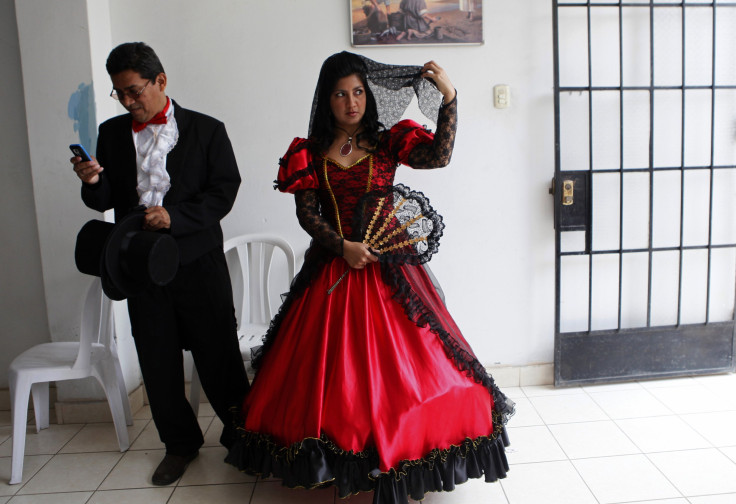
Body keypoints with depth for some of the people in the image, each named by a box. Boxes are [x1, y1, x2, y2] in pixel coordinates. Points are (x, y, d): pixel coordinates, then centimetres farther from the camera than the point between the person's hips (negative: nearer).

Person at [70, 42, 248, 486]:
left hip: (198, 262, -3)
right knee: (157, 359, 11)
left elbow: (224, 191, -7)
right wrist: (92, 181, -13)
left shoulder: (207, 130, -1)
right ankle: (181, 443, 31)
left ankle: (241, 432, 27)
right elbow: (105, 201, 10)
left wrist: (175, 217, -19)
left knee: (218, 353, 4)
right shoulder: (111, 133, 9)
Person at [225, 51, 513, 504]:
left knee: (397, 360, -1)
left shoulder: (388, 140, 3)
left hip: (386, 268, -1)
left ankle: (400, 456, 16)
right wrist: (343, 246, -14)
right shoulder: (311, 151, 6)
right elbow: (307, 213, -1)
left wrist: (449, 99, -22)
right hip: (333, 267, 2)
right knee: (330, 365, 6)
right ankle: (328, 458, 23)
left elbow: (439, 156, -13)